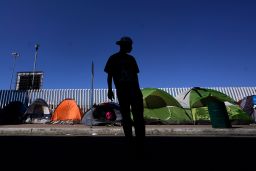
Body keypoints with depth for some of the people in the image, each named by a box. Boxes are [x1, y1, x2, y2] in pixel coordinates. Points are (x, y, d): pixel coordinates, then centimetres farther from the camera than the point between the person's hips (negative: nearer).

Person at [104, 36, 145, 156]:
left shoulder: (131, 59, 17)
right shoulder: (113, 58, 7)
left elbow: (135, 75, 17)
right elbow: (109, 75, 4)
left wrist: (138, 90, 13)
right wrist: (109, 90, -5)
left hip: (134, 90, 3)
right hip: (121, 91, -3)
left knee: (139, 117, -3)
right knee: (126, 117, 3)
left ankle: (140, 143, 2)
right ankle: (129, 140, 16)